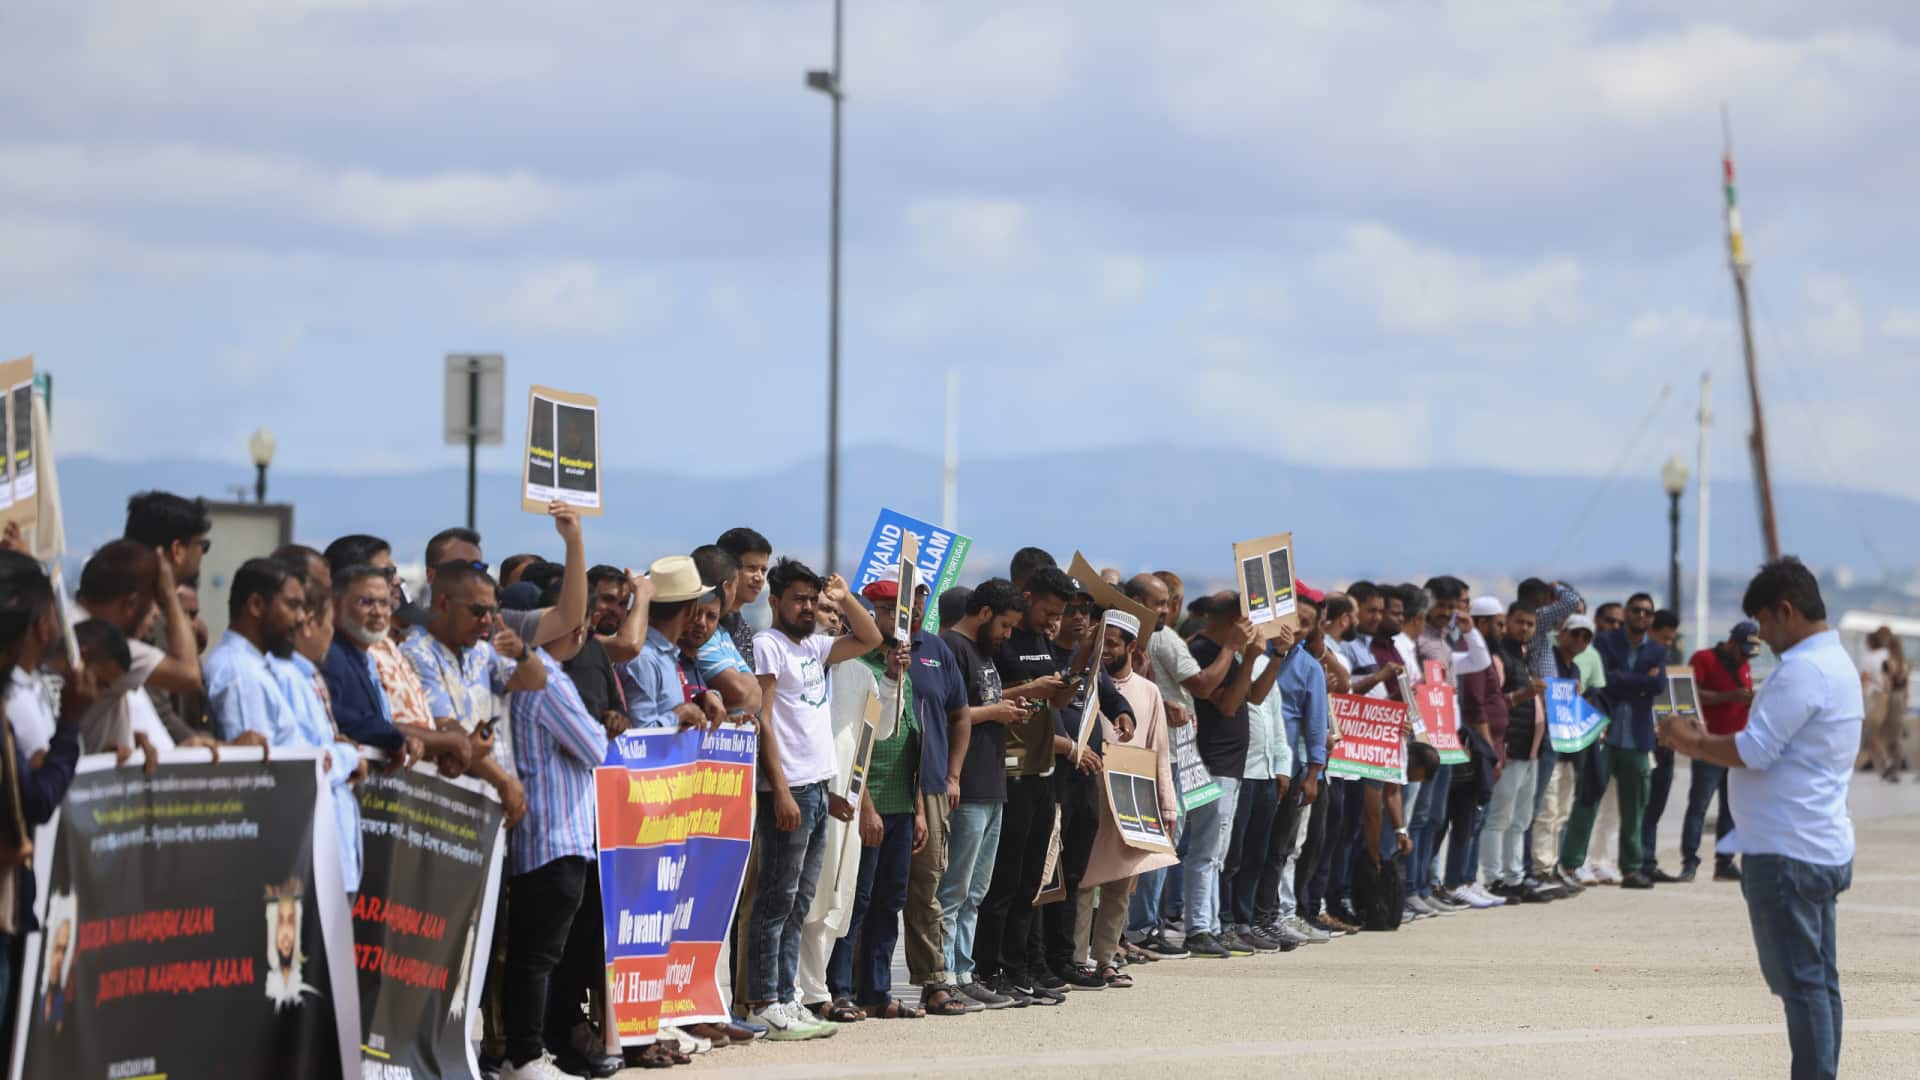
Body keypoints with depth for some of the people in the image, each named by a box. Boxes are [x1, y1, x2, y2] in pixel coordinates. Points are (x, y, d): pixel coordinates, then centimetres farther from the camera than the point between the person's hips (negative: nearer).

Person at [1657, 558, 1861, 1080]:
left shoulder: (1803, 670, -17)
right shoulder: (1836, 663, 16)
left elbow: (1755, 752, -21)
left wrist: (1691, 742, -7)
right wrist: (1708, 740, 11)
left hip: (1786, 854, -10)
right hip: (1824, 850, 10)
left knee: (1801, 983, -8)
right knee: (1819, 981, 11)